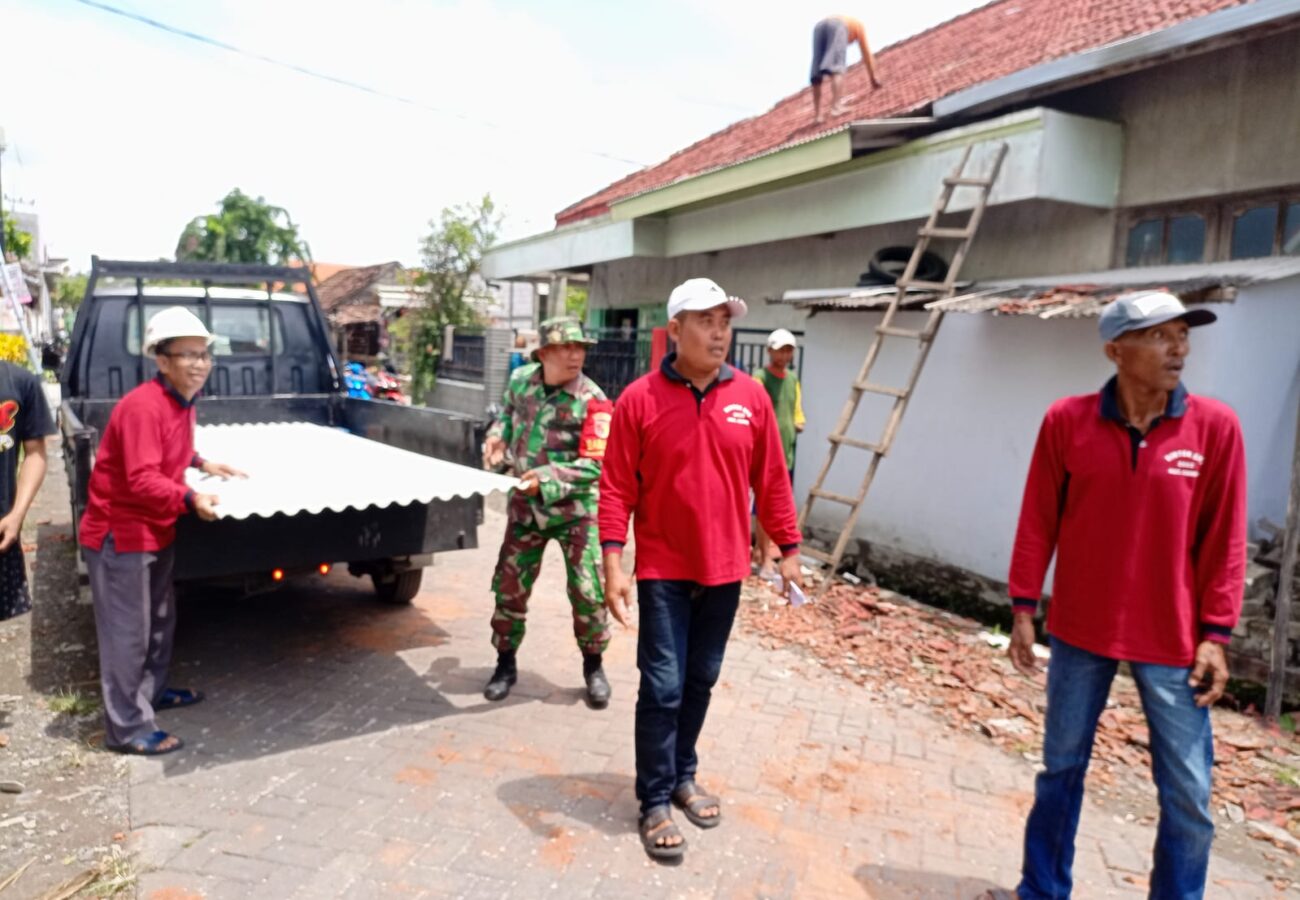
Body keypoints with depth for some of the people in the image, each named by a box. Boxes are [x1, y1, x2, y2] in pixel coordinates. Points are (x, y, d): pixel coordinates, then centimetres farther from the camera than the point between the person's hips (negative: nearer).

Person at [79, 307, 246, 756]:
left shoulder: (182, 402, 5)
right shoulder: (142, 406, -26)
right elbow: (142, 479, -31)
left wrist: (202, 464, 9)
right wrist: (190, 499, -38)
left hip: (156, 530, 10)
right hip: (119, 532, -10)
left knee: (160, 618, 22)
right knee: (127, 632, -2)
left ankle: (153, 690, 40)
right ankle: (127, 728, 9)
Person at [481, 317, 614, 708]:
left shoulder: (592, 401, -18)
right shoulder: (521, 379, -2)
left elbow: (596, 465, -21)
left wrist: (548, 477, -31)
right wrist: (497, 436, -1)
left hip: (576, 506, -4)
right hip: (526, 502, 4)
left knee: (587, 591, -1)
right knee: (509, 586, 9)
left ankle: (593, 666, 22)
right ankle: (506, 664, 29)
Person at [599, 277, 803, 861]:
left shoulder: (751, 397, -1)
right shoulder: (640, 398, -9)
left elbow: (771, 480, 5)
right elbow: (617, 487, -8)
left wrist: (789, 550, 6)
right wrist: (613, 564, -13)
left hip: (725, 568, 3)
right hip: (664, 569, -3)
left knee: (701, 680, 16)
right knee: (663, 686, 2)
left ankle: (683, 777, 36)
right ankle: (654, 802, 19)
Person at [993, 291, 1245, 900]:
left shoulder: (1215, 426, -6)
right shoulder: (1066, 421, -6)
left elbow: (1224, 539, -2)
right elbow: (1038, 522, -1)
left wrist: (1216, 633, -4)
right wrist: (1023, 609, -2)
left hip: (1174, 640, 0)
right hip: (1080, 630, 1)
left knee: (1188, 794, 6)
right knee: (1062, 769, 15)